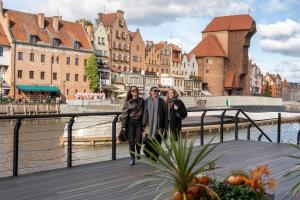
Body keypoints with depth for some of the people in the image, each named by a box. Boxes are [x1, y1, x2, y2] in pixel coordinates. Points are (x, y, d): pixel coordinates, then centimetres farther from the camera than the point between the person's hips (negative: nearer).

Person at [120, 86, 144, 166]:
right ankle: (132, 158, 12)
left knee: (138, 140, -4)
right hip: (130, 122, -1)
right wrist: (123, 125, -6)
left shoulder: (141, 101, 5)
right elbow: (124, 114, -1)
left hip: (139, 122, 1)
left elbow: (144, 112, 7)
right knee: (131, 141, 1)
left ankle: (138, 151, 29)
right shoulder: (128, 102, 0)